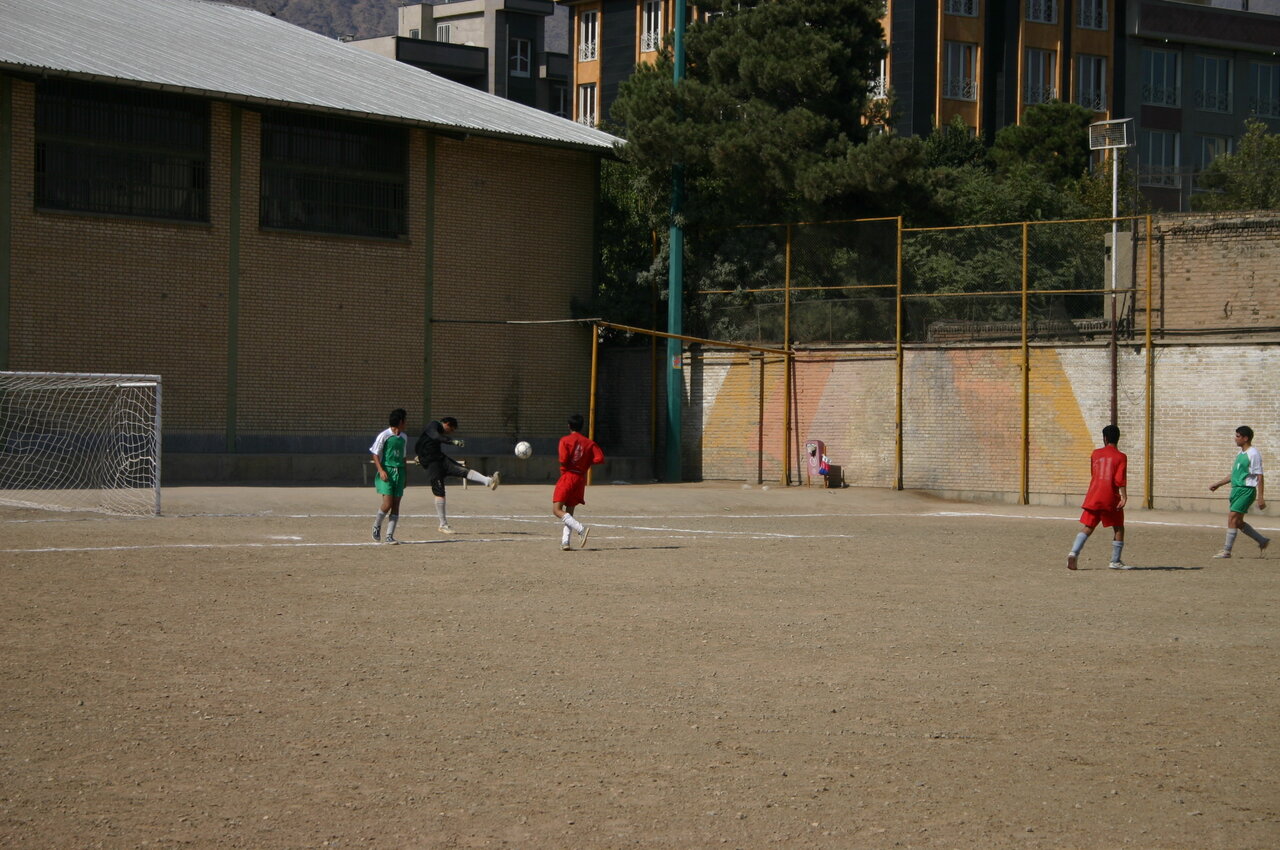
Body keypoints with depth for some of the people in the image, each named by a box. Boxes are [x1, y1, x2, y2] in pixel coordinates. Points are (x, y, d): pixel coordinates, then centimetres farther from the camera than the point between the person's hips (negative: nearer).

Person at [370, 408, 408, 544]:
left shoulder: (403, 437, 14)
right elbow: (375, 454, -5)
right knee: (387, 503, -14)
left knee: (396, 505, 0)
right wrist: (381, 470, -17)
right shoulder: (384, 436, -7)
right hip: (387, 471, -6)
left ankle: (390, 536, 2)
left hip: (399, 472, 6)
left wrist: (404, 476, 20)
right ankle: (377, 525, 13)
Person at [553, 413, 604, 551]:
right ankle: (565, 541, 0)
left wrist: (562, 465, 5)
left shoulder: (565, 440, -5)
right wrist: (587, 465, 10)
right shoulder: (589, 442, 7)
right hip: (581, 479, 5)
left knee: (557, 510, -8)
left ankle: (581, 529, -27)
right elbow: (600, 458, -5)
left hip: (567, 476, -5)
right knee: (569, 511, 14)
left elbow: (563, 460, -17)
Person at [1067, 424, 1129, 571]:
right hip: (1111, 498, -3)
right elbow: (1120, 479, -14)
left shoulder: (1096, 454, 10)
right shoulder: (1120, 457, -2)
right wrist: (1124, 496, -17)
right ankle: (1115, 561, 12)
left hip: (1093, 497, 3)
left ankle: (1074, 553, -17)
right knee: (1119, 528, 12)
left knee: (1087, 528, 4)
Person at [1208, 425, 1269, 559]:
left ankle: (1227, 551, -12)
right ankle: (1262, 541, 23)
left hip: (1247, 490, -10)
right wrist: (1218, 485, 23)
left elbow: (1259, 477, -14)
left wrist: (1261, 497, -18)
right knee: (1238, 522, 9)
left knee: (1232, 517, -14)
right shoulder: (1240, 453, 16)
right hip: (1237, 489, 10)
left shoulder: (1253, 454, -11)